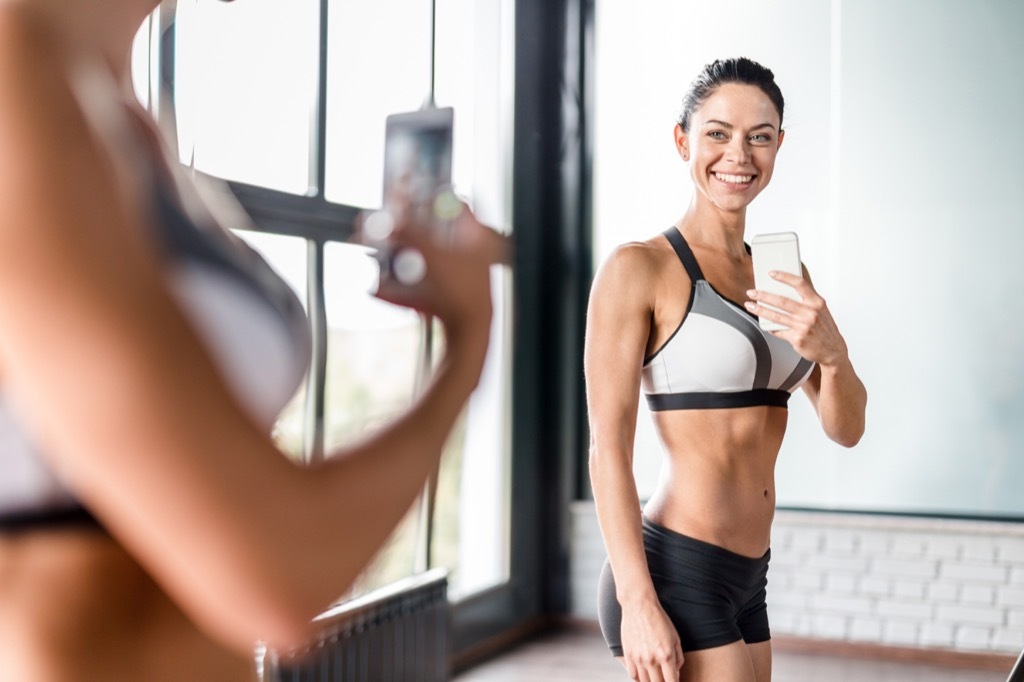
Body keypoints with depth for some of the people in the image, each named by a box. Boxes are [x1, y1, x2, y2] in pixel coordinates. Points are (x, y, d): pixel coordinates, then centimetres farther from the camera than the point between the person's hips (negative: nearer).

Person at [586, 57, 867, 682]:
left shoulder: (781, 274, 11)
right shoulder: (639, 268, -10)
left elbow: (846, 429, 5)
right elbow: (608, 448, -14)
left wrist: (831, 351, -15)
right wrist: (637, 603, -19)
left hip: (745, 580, 7)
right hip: (676, 576, -7)